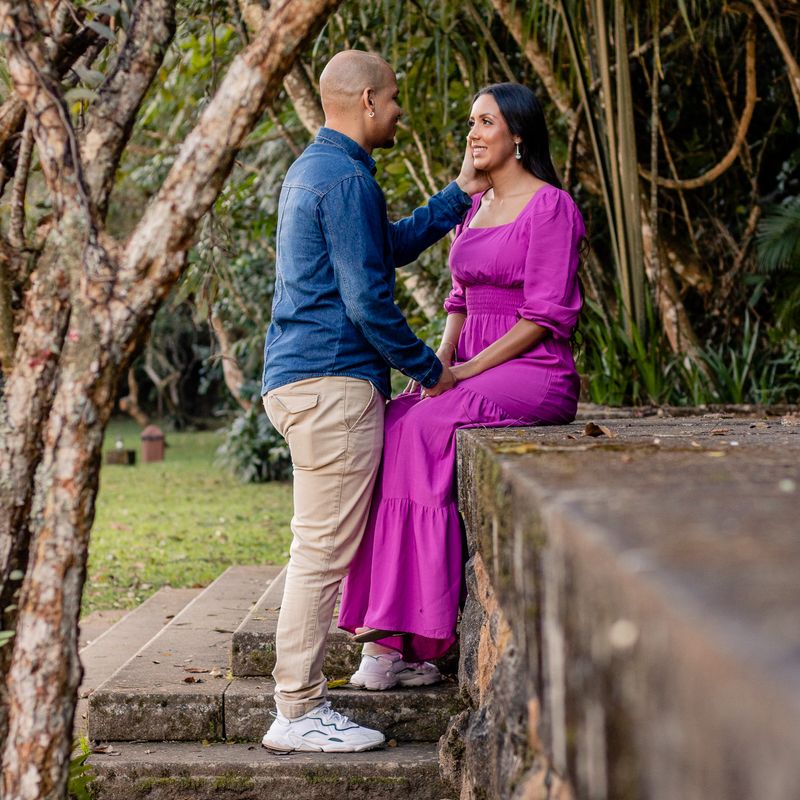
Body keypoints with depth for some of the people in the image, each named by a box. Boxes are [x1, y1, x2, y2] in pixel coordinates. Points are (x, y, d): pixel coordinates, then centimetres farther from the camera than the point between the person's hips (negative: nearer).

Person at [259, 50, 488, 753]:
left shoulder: (311, 169, 21)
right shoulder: (347, 178, -12)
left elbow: (393, 245, 29)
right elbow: (368, 298, -16)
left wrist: (461, 193, 30)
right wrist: (428, 368, -5)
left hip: (300, 380, 11)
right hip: (332, 380, -11)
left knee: (321, 548, 12)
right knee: (324, 549, -8)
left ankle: (301, 700, 15)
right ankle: (298, 714, -4)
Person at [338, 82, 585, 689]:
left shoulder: (550, 206, -7)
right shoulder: (476, 208, 18)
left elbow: (544, 316, -14)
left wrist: (464, 371, -18)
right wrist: (440, 361, 1)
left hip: (534, 372, -7)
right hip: (472, 369, 7)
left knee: (415, 431, -30)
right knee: (392, 429, -20)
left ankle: (397, 637, -24)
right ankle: (402, 639, -22)